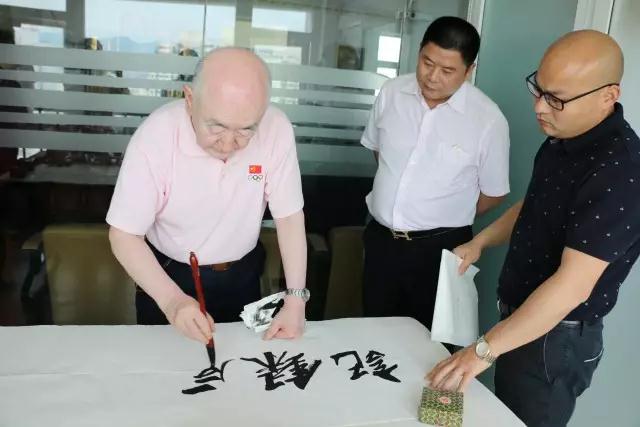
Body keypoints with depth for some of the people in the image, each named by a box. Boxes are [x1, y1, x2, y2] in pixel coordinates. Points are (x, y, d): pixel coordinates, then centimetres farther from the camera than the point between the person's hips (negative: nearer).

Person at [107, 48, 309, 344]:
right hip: (167, 274, -1)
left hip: (242, 275, 2)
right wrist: (171, 299, -35)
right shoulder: (155, 137, -27)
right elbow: (124, 235, -21)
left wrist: (295, 300, -17)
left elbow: (289, 217, -13)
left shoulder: (277, 130, -23)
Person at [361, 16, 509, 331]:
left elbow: (493, 192, -4)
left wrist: (447, 220, 5)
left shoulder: (488, 119, -15)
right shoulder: (391, 93, -4)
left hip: (439, 248, -3)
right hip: (380, 238, 4)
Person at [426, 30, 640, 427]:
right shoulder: (562, 138, 1)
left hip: (556, 339, -8)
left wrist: (485, 349, -32)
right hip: (522, 320, 8)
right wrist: (479, 242, 5)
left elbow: (572, 286, -33)